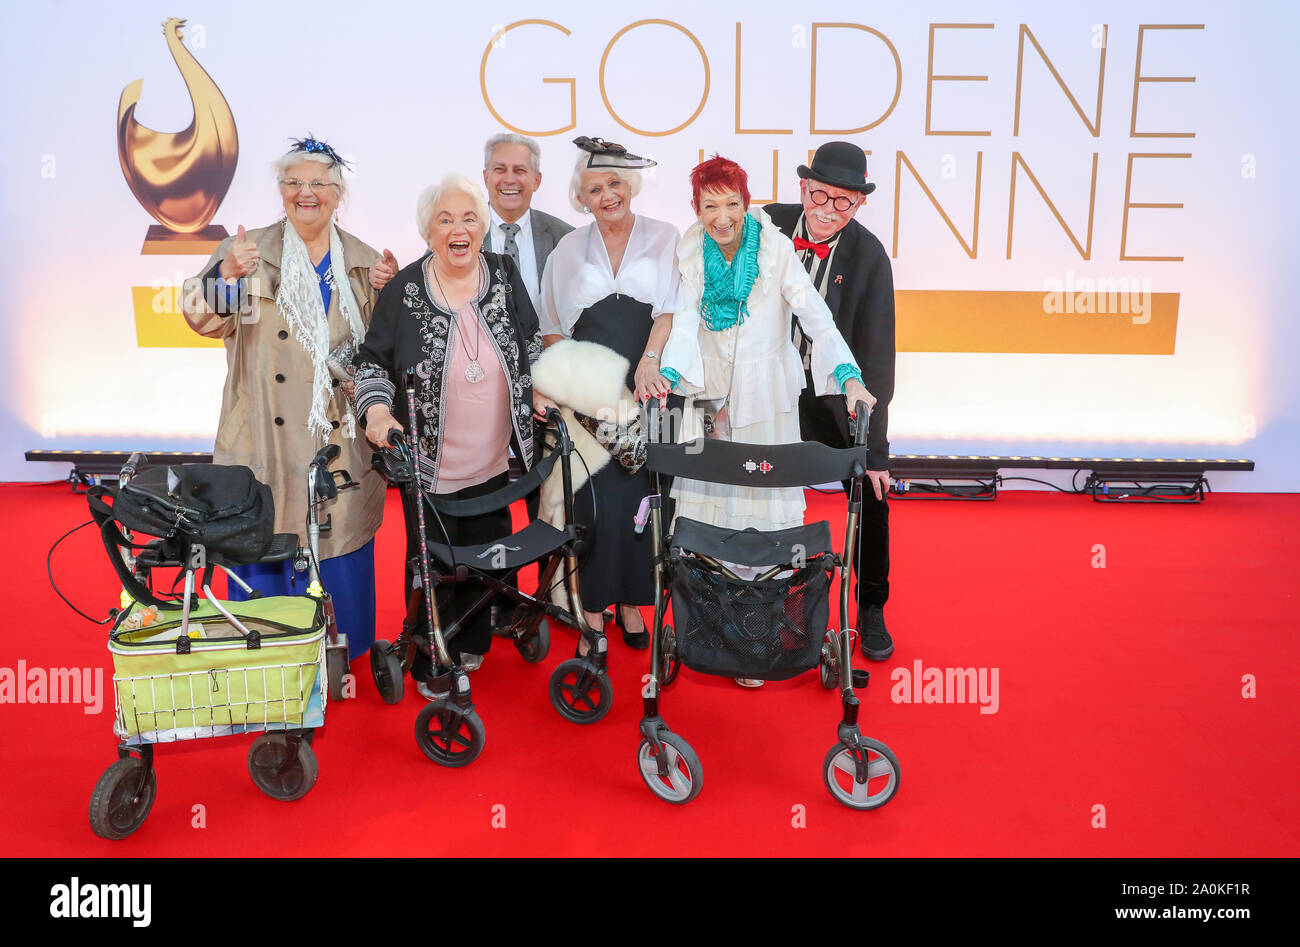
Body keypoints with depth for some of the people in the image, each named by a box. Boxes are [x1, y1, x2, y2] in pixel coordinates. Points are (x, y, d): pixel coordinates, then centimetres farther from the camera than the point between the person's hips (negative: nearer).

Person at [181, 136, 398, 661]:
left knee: (338, 545, 8)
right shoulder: (248, 251, 4)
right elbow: (207, 320, -7)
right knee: (264, 550, 3)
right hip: (268, 436, -1)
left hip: (340, 438, 2)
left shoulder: (362, 262, 10)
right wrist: (227, 275, -26)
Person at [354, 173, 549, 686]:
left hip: (492, 462, 4)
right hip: (428, 466, -3)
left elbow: (530, 341, 13)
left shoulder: (504, 275, -1)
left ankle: (471, 645, 43)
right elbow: (372, 360, -2)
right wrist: (377, 409, -18)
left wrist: (539, 389, 2)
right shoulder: (404, 290, -11)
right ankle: (433, 669, 27)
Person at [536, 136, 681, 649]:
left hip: (648, 390, -1)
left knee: (640, 494, 1)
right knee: (594, 497, -2)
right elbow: (551, 328, 13)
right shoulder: (568, 249, 12)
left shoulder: (664, 238, 6)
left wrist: (648, 361, -21)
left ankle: (631, 601, 13)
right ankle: (593, 605, 7)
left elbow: (670, 309, -5)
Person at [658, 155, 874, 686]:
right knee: (709, 502, 3)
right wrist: (669, 374, -27)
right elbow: (684, 321, -9)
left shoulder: (775, 249, -8)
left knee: (765, 504, 0)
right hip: (710, 392, 2)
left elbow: (815, 315, -16)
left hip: (766, 393, -2)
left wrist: (848, 377, -30)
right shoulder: (690, 254, 0)